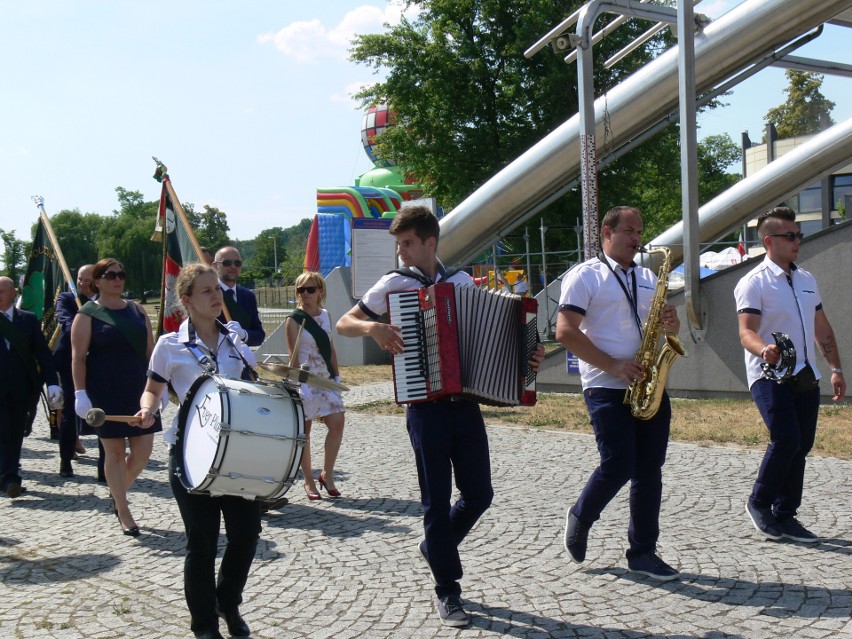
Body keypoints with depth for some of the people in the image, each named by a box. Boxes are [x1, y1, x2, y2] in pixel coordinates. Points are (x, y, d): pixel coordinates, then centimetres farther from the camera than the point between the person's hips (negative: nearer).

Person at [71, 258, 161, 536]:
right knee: (115, 451, 2)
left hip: (138, 391, 4)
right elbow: (78, 357, -6)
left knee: (143, 450, 3)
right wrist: (80, 393, -14)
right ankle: (123, 513, 12)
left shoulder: (137, 310, 11)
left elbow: (150, 350, 14)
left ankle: (119, 491, 30)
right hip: (105, 394, -4)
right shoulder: (87, 315, -2)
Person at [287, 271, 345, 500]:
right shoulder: (294, 319, -6)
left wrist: (336, 375, 10)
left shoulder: (324, 315, 11)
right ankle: (308, 481, 12)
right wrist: (299, 382, -16)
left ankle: (327, 475, 10)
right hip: (305, 380, -5)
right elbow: (293, 354, -10)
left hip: (326, 378, 5)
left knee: (337, 423, -4)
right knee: (304, 430, 2)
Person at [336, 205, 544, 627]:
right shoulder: (393, 285, 1)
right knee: (437, 499, 2)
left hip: (465, 403, 3)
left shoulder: (462, 281, 9)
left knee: (479, 494, 6)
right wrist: (373, 327, -17)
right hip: (425, 406, -3)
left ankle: (434, 546, 33)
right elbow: (344, 324, 4)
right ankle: (447, 591, 13)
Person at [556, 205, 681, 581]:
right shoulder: (585, 276, -2)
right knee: (618, 466, -10)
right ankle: (580, 517, 17)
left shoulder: (648, 279, 18)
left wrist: (671, 322, -3)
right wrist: (613, 366, -16)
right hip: (607, 389, -6)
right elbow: (565, 332, -11)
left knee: (649, 470, 4)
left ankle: (643, 552, 13)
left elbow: (666, 328, 23)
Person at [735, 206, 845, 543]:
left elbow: (822, 328, 22)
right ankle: (759, 503, 2)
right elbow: (746, 332, -16)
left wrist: (836, 368, 17)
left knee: (801, 446, 6)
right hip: (770, 376, -7)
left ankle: (785, 516, 17)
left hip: (806, 376, 7)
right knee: (786, 439, -19)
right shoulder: (754, 282, -6)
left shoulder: (807, 280, 16)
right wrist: (764, 349, -37)